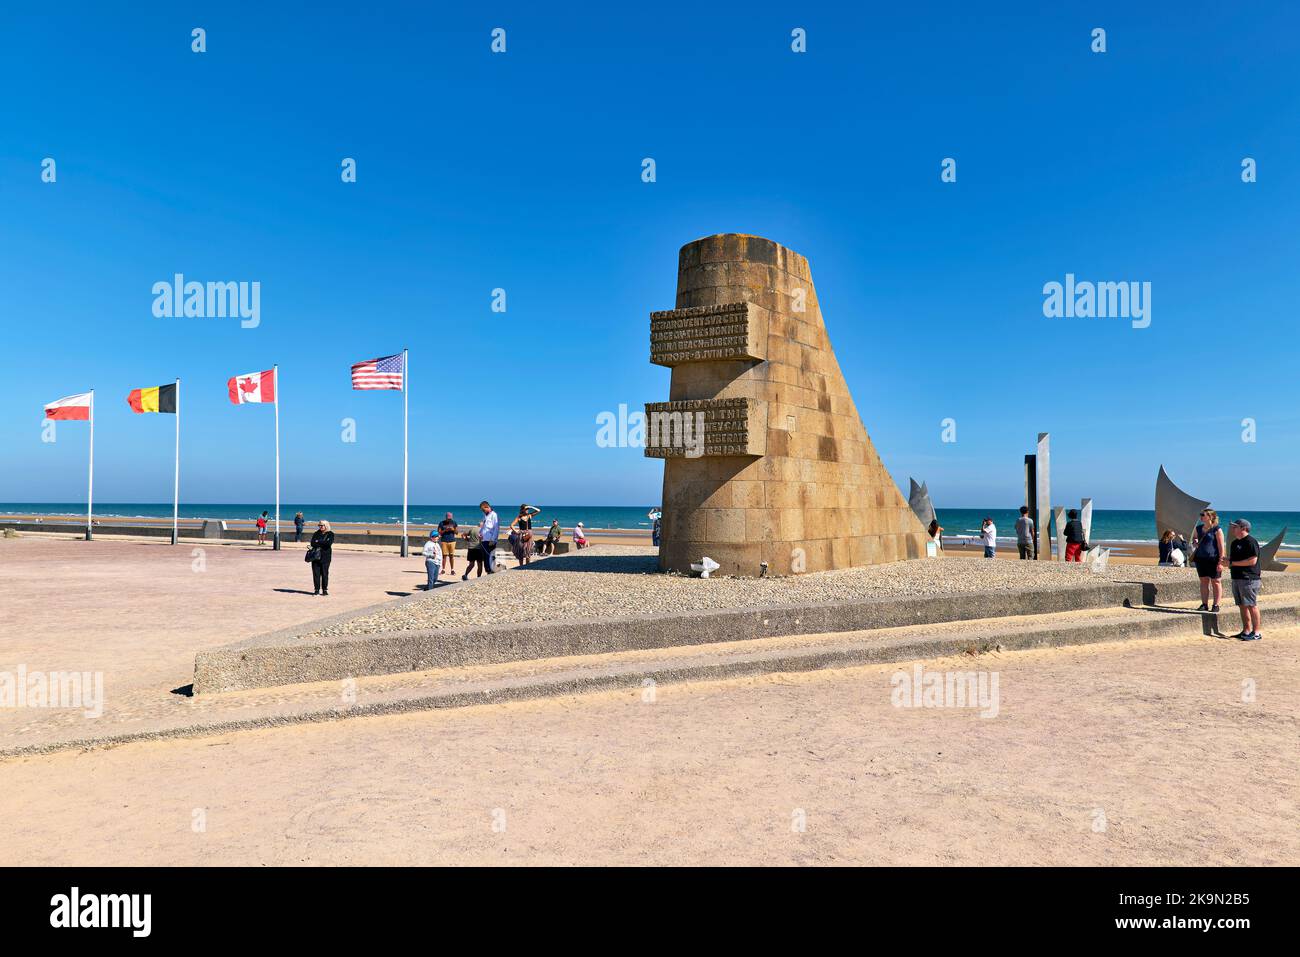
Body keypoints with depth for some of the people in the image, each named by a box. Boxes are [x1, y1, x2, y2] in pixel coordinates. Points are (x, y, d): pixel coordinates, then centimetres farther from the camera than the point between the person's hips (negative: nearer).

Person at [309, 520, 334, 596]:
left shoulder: (330, 534, 4)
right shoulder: (316, 533, 12)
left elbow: (329, 543, -13)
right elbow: (312, 543, -2)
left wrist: (318, 542, -7)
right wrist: (323, 543, -12)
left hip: (325, 556, -3)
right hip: (315, 556, 3)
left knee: (325, 573, -2)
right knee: (316, 573, 0)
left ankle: (325, 589, 7)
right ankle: (317, 589, 7)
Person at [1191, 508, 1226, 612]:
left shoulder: (1217, 530, -7)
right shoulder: (1198, 528, 11)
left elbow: (1221, 547, -9)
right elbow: (1194, 538, 29)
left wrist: (1221, 561, -14)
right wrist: (1194, 543, 4)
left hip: (1213, 559, -6)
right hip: (1201, 558, 6)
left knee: (1216, 582, 3)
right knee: (1204, 581, 9)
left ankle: (1216, 605, 8)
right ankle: (1204, 604, 13)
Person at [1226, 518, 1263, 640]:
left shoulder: (1250, 541, -11)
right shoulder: (1235, 542, 17)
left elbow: (1252, 561, -19)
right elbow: (1232, 558, 26)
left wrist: (1233, 563, -15)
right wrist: (1228, 561, 3)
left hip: (1249, 579, -9)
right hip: (1237, 578, 9)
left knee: (1251, 605, -5)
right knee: (1242, 606, 11)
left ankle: (1256, 632, -1)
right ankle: (1247, 630, 17)